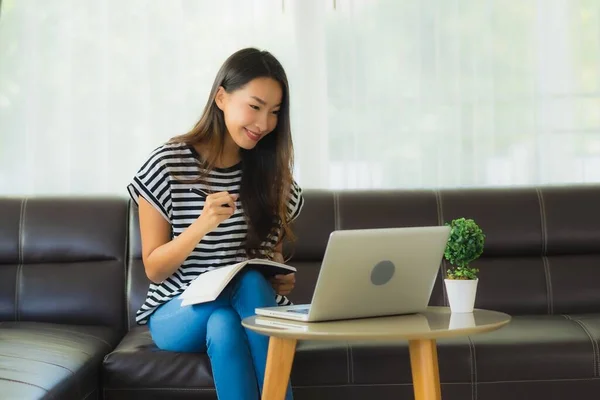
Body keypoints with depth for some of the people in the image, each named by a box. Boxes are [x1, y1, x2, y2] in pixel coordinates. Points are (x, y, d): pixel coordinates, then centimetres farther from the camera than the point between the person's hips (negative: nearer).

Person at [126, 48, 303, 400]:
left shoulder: (273, 174, 2)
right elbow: (154, 269, -6)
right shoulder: (167, 165, -9)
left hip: (254, 308, 2)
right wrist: (202, 225, -23)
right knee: (248, 283, -34)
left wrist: (282, 279, -9)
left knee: (224, 326, -34)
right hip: (179, 312, -2)